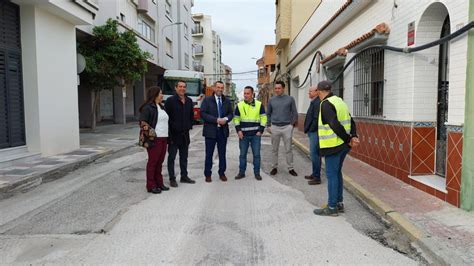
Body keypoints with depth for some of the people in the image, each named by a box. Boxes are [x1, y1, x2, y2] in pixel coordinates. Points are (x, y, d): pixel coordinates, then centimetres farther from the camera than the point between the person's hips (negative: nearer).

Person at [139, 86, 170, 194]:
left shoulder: (161, 106, 19)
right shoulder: (147, 107, -7)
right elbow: (142, 122, -10)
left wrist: (167, 136, 17)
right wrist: (148, 128, -26)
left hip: (163, 138, 8)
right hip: (154, 139, -8)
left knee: (160, 162, 12)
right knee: (152, 162, -2)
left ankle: (159, 183, 20)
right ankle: (151, 186, 5)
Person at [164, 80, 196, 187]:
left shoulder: (189, 101, 9)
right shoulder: (170, 100, -9)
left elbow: (191, 115, 18)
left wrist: (190, 125, 8)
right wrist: (169, 130, -13)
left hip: (185, 134, 6)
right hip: (173, 134, -5)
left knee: (184, 156, 14)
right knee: (172, 157, 2)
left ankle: (184, 176, 24)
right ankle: (172, 179, 10)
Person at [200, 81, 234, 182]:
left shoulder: (227, 101, 10)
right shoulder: (207, 100, -1)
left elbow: (231, 113, 11)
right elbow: (203, 114, -10)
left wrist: (226, 119, -12)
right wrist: (216, 120, -18)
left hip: (223, 130, 3)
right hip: (210, 131, -3)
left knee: (222, 154, 9)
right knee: (209, 154, 4)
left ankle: (222, 173, 20)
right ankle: (207, 174, 15)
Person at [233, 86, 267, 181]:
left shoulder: (259, 104, 0)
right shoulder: (239, 105, 4)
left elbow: (263, 118, 2)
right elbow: (236, 119, 8)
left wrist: (261, 131, -5)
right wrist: (238, 130, -3)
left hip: (256, 135, -1)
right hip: (243, 135, 1)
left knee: (256, 154, 4)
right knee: (242, 154, 8)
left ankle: (257, 173, 15)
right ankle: (241, 172, 19)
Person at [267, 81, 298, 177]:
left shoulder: (290, 99, 0)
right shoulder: (271, 100, 5)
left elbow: (294, 113, 4)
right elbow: (268, 114, 13)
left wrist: (292, 124, -2)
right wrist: (269, 125, 6)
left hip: (287, 127, -2)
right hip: (275, 127, 2)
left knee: (288, 149, 3)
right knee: (274, 149, 8)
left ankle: (290, 168, 12)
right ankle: (274, 167, 19)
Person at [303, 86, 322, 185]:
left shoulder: (318, 103, -17)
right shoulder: (314, 102, 16)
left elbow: (316, 118, -23)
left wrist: (311, 130, -16)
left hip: (315, 132, -10)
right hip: (312, 132, 10)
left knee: (314, 154, -6)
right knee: (314, 154, 16)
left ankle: (317, 178, 1)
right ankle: (314, 174, 27)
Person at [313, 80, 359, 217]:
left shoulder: (326, 104, -14)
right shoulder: (340, 101, 14)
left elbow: (335, 125, -23)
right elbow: (351, 121, 12)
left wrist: (348, 139, -14)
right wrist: (353, 136, 0)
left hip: (333, 146, -9)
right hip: (342, 145, 9)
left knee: (331, 175, -1)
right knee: (337, 173, 17)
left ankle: (332, 207, 6)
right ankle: (339, 203, 26)